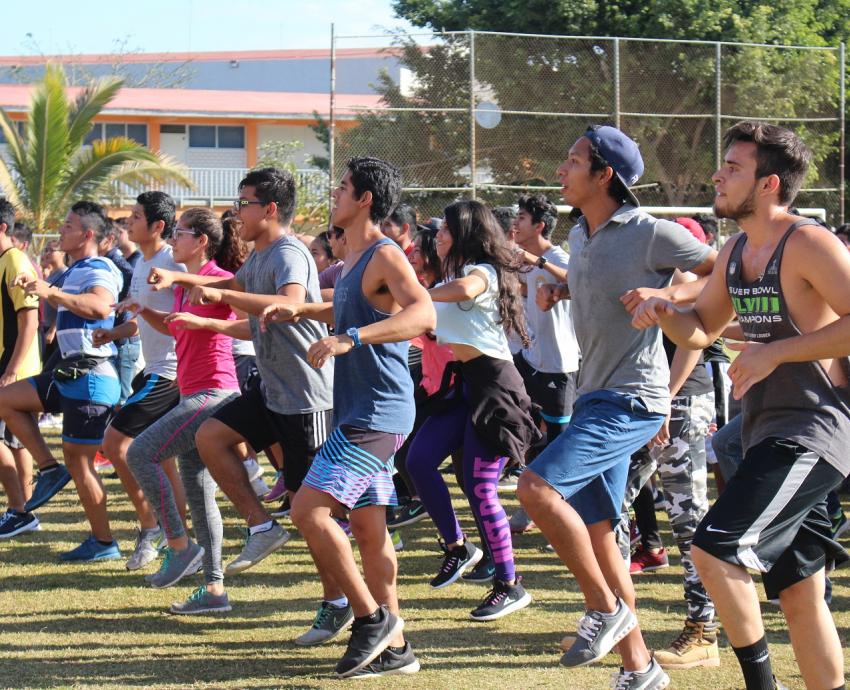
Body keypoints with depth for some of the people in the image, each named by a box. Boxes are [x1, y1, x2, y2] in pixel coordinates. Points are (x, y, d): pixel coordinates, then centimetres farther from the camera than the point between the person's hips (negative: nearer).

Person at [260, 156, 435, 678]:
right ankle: (394, 649, 15)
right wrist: (300, 311, 22)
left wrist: (350, 338, -39)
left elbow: (423, 314, -31)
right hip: (360, 413, 10)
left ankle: (372, 616, -7)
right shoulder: (355, 258, 16)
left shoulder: (385, 255, -14)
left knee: (309, 510, -16)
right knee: (369, 528, 10)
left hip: (378, 413, -10)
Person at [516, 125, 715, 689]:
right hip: (595, 396, 9)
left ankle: (606, 607, -8)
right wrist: (557, 292, 12)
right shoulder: (581, 235, 12)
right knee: (596, 534, 8)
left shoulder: (651, 234, -12)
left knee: (537, 487, -22)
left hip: (632, 398, -9)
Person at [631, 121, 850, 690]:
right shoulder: (735, 252, 13)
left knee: (715, 550, -19)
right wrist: (665, 314, 4)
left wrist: (776, 352, -22)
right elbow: (701, 329, 25)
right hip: (768, 430, 9)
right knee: (798, 593, 11)